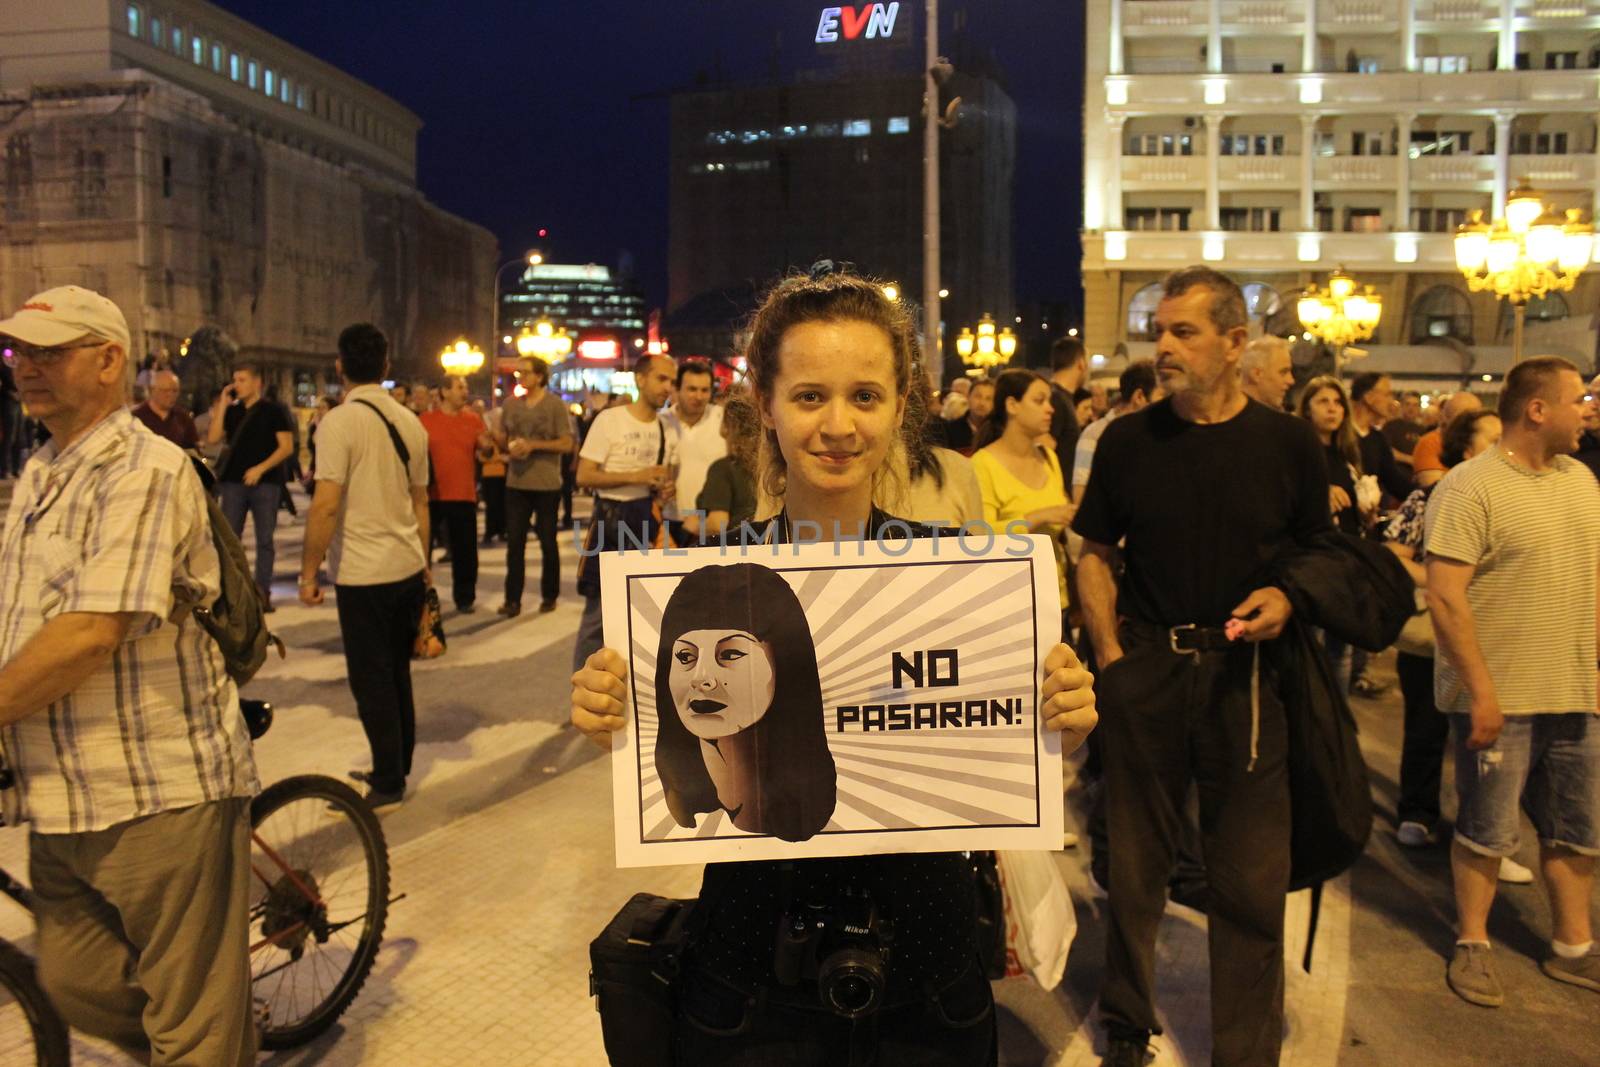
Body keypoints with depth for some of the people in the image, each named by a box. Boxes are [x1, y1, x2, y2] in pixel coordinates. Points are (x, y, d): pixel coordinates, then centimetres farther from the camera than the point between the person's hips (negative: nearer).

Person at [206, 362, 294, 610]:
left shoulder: (272, 410, 1)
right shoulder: (232, 411, 12)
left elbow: (287, 446, -5)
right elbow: (213, 438, 0)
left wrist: (260, 468, -15)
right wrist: (222, 403, -2)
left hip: (266, 482, -4)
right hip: (233, 481, 4)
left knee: (265, 539, 1)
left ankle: (263, 591, 5)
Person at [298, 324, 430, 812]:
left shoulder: (339, 422, -12)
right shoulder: (409, 422, 7)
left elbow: (326, 503, -18)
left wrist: (309, 570, -9)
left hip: (363, 573, -6)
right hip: (408, 569, 7)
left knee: (371, 680, 3)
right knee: (396, 672, 17)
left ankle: (388, 785, 10)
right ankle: (394, 769, 29)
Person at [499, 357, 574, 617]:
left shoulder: (555, 405, -5)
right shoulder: (511, 404, 7)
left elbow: (567, 444, -9)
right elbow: (501, 439, 13)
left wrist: (533, 445, -18)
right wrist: (510, 446, -10)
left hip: (547, 484, -3)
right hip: (516, 483, 3)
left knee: (548, 541, 9)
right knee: (514, 541, 1)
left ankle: (549, 596, 20)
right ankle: (513, 599, 6)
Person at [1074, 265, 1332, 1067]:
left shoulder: (1289, 444, 0)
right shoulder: (1127, 440, 2)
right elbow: (1096, 554, 8)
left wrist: (1288, 597, -12)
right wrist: (1110, 653, -3)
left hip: (1247, 673, 0)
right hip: (1144, 669, 1)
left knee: (1251, 879, 6)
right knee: (1135, 862, 12)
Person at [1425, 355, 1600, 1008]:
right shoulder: (1471, 487, -15)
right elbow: (1444, 597, -19)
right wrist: (1481, 691, -20)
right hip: (1499, 697, -7)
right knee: (1488, 831, 6)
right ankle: (1472, 944, 24)